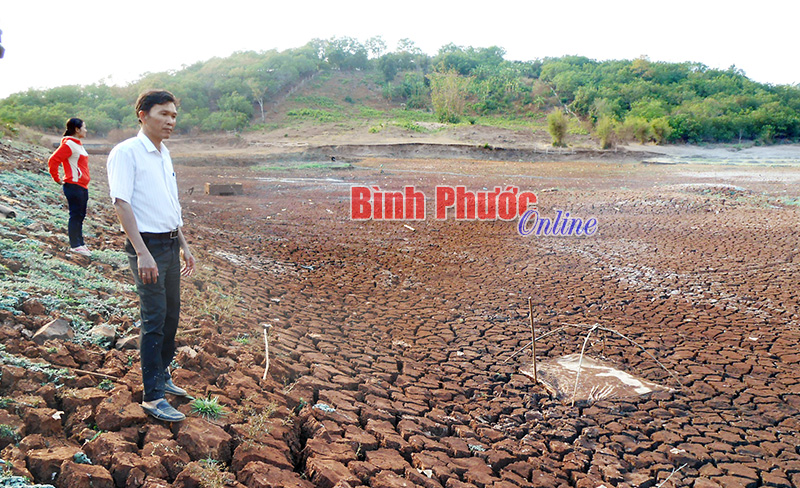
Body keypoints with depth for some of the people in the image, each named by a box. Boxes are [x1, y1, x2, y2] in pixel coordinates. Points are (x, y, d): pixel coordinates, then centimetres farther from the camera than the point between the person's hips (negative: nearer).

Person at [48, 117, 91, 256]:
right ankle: (75, 245, 2)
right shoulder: (68, 144, -13)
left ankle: (80, 243, 21)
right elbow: (53, 161, -18)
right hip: (74, 186, -9)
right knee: (76, 215, -4)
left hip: (82, 186, 9)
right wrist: (57, 179, -12)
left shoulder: (78, 144, 16)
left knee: (80, 216, 13)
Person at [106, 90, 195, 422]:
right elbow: (122, 204, -18)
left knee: (171, 315, 14)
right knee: (154, 320, -6)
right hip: (148, 246, -8)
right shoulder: (126, 152, -11)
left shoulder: (165, 154, 15)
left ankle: (162, 377, 29)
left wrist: (184, 247, 21)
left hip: (170, 245, 8)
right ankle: (153, 395, 2)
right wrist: (142, 252, -24)